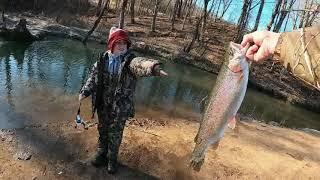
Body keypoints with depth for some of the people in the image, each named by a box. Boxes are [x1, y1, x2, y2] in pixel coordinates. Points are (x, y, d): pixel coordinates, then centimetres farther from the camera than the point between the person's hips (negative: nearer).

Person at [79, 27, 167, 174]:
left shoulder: (130, 60, -17)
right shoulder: (103, 59, -3)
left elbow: (141, 64, -41)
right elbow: (93, 76, 6)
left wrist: (154, 67, -63)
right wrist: (85, 92, 0)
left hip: (120, 107, -3)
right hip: (103, 104, 4)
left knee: (115, 134, 12)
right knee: (102, 130, 22)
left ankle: (112, 159, 38)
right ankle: (101, 153, 48)